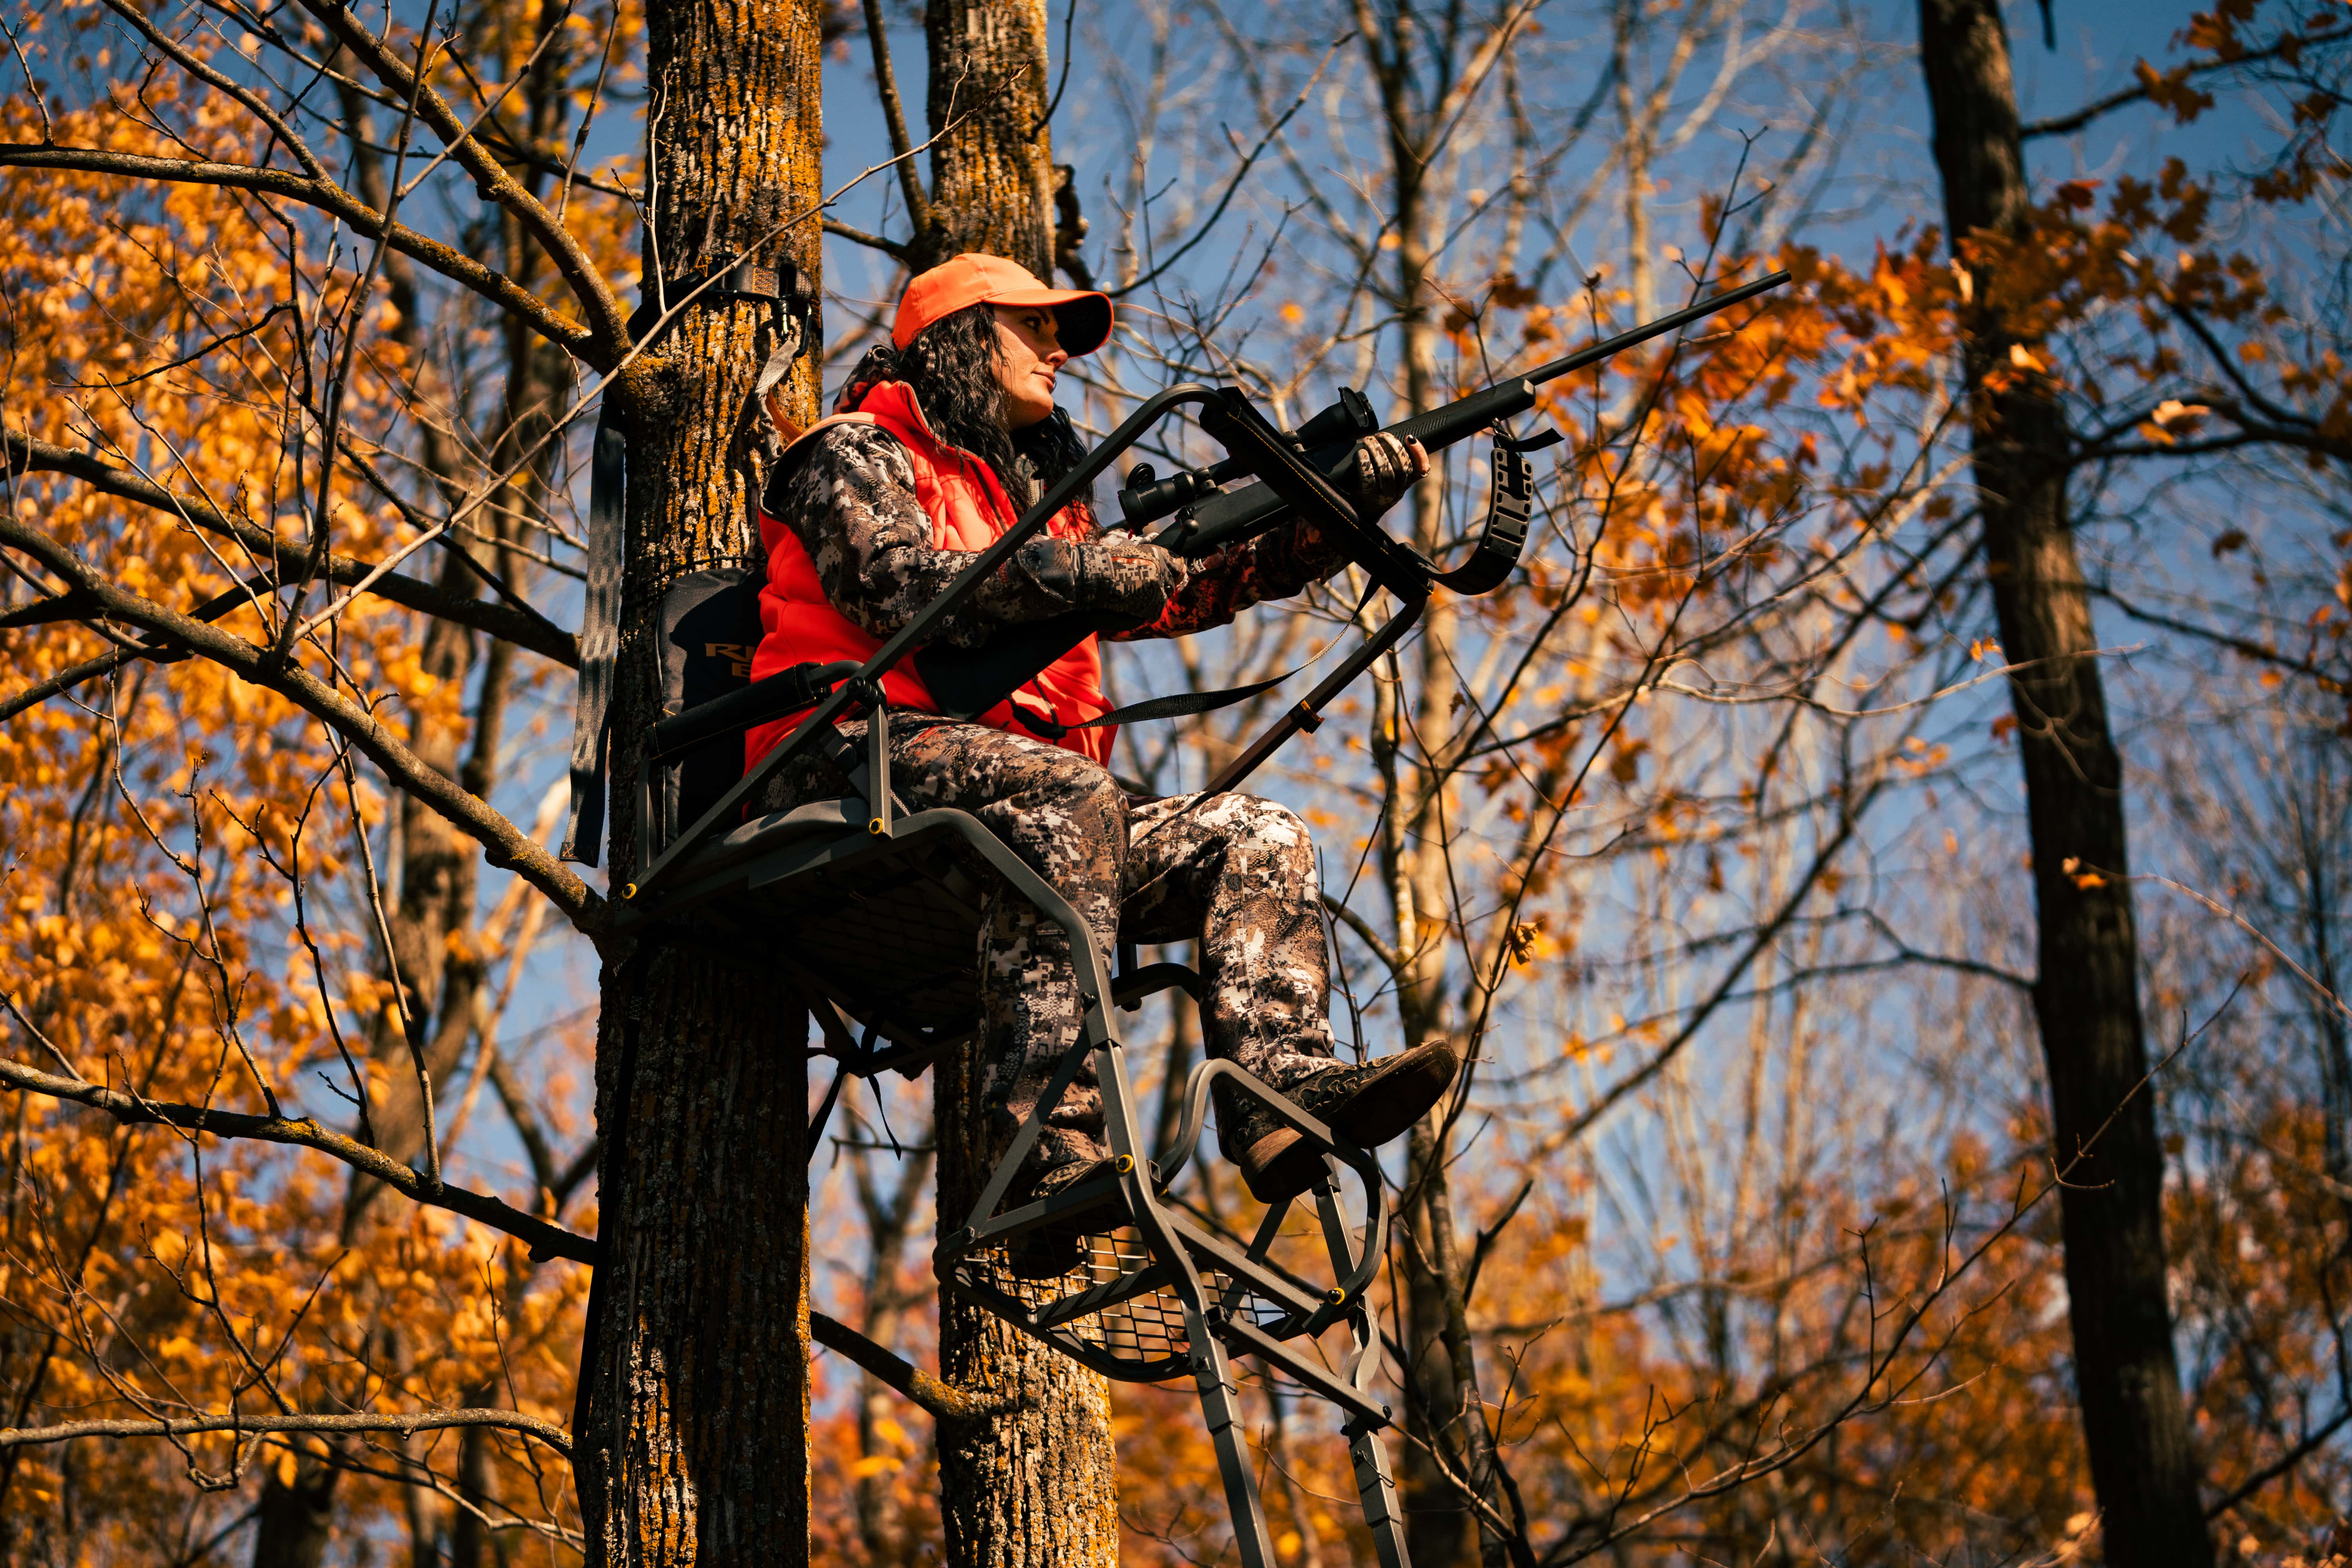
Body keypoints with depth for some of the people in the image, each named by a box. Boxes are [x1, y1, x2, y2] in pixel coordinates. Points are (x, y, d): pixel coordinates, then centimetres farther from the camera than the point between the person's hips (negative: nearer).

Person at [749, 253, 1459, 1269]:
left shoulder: (1042, 496, 31)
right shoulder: (859, 454, 8)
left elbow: (1182, 589, 20)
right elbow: (904, 587, -13)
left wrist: (1338, 508, 9)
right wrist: (1073, 574, -26)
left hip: (1025, 795, 8)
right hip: (862, 767, -8)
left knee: (1256, 839, -10)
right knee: (1065, 793, -37)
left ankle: (1281, 1091, -34)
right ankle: (1049, 1160, -47)